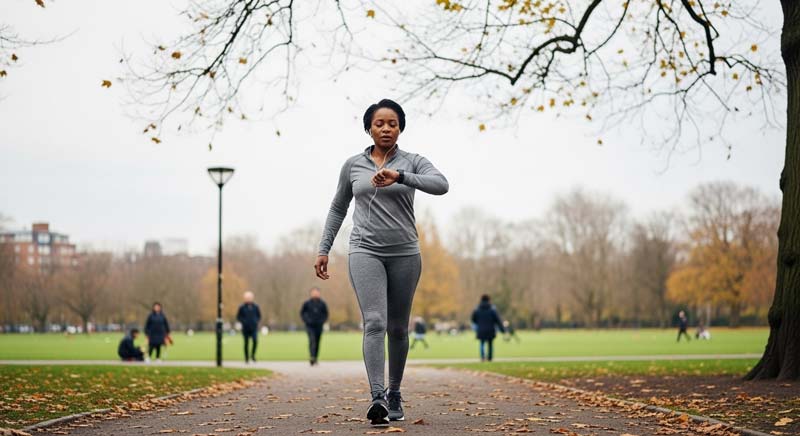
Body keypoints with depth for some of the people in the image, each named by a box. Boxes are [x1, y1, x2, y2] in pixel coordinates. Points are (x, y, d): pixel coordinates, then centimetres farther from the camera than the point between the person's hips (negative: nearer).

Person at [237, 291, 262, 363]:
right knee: (246, 343, 3)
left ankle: (253, 355, 5)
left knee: (255, 341, -16)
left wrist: (257, 321, -3)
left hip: (254, 328, 1)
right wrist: (244, 322, -10)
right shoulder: (242, 307, -1)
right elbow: (238, 317, 4)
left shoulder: (255, 306, 4)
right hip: (245, 328, -1)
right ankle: (246, 358, 14)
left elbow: (259, 316, 14)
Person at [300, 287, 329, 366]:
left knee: (317, 342, 5)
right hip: (310, 326, -3)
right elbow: (302, 312, 9)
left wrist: (322, 321, 1)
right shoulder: (307, 303, 0)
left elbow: (326, 313, 15)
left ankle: (315, 359, 14)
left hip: (319, 326, 3)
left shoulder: (322, 304, 5)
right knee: (312, 339, -19)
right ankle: (311, 357, -27)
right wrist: (306, 320, -2)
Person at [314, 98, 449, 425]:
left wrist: (398, 176, -30)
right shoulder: (352, 165, 8)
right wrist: (323, 249, 14)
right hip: (365, 252, 0)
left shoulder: (413, 162, 2)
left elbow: (441, 185, -18)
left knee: (398, 328, 10)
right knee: (374, 322, -18)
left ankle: (394, 394, 27)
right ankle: (377, 398, -27)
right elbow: (338, 208, 19)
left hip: (404, 254, 1)